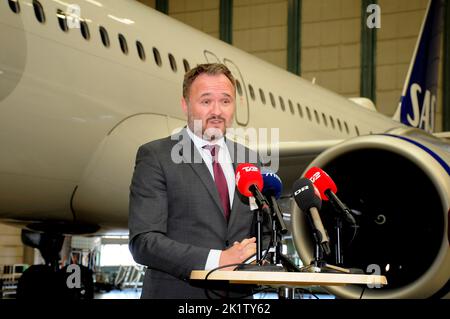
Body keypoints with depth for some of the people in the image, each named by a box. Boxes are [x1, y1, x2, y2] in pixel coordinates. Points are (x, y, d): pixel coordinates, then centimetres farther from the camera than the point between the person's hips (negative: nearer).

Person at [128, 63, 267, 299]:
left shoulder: (248, 160, 10)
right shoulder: (155, 157, -6)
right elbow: (143, 241, -14)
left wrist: (256, 257, -5)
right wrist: (216, 260, -22)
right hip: (177, 292, -5)